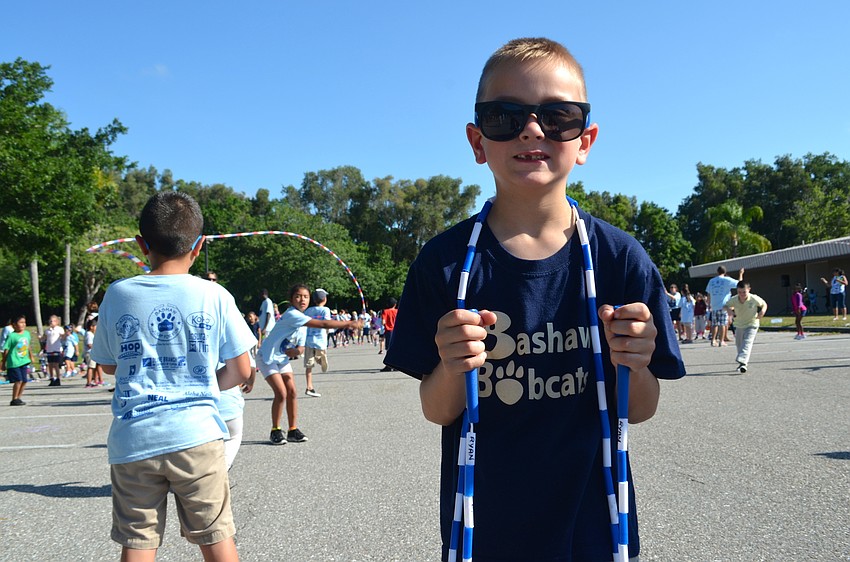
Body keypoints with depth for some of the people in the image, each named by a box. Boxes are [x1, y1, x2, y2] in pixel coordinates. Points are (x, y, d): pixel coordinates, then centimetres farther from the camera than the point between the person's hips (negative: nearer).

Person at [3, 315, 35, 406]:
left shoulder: (27, 333, 6)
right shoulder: (11, 336, -12)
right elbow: (6, 350, -7)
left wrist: (31, 356, 27)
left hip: (24, 361, 6)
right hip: (14, 363, -6)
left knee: (24, 381, 5)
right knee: (18, 380, -10)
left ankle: (18, 398, 19)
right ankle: (14, 400, 1)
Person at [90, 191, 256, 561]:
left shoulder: (117, 295, 0)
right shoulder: (214, 296, -4)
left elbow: (108, 366, 13)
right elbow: (240, 370, 1)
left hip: (133, 440, 1)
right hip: (196, 434, -1)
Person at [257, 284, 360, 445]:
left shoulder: (302, 317, 3)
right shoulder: (292, 314, -27)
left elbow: (299, 347, 7)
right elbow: (323, 324, -34)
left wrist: (295, 350, -17)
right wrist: (348, 323, -32)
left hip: (282, 358, 9)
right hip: (268, 357, -9)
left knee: (292, 392, 2)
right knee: (281, 393, -15)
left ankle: (293, 430, 10)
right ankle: (275, 431, 0)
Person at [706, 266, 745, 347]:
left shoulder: (711, 281, 9)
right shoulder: (727, 280, -2)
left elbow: (708, 294, 11)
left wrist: (709, 305, 18)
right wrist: (740, 274, 20)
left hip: (714, 306, 4)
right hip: (723, 306, -3)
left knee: (714, 324, 9)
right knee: (723, 324, 1)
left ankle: (713, 340, 8)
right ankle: (721, 341, 1)